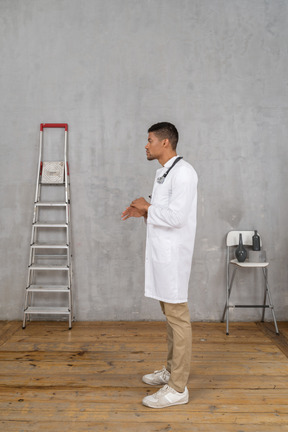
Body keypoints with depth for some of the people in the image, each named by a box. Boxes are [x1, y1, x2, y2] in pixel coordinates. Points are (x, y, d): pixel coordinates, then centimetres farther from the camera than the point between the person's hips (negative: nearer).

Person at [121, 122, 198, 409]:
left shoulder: (183, 172, -15)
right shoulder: (163, 172, 16)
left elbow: (176, 216, -23)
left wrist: (147, 208, -9)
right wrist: (143, 212, 6)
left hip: (173, 255, -10)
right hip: (160, 252, 10)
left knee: (177, 318, -2)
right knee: (169, 314, 19)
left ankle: (178, 388, 9)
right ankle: (171, 370, 34)